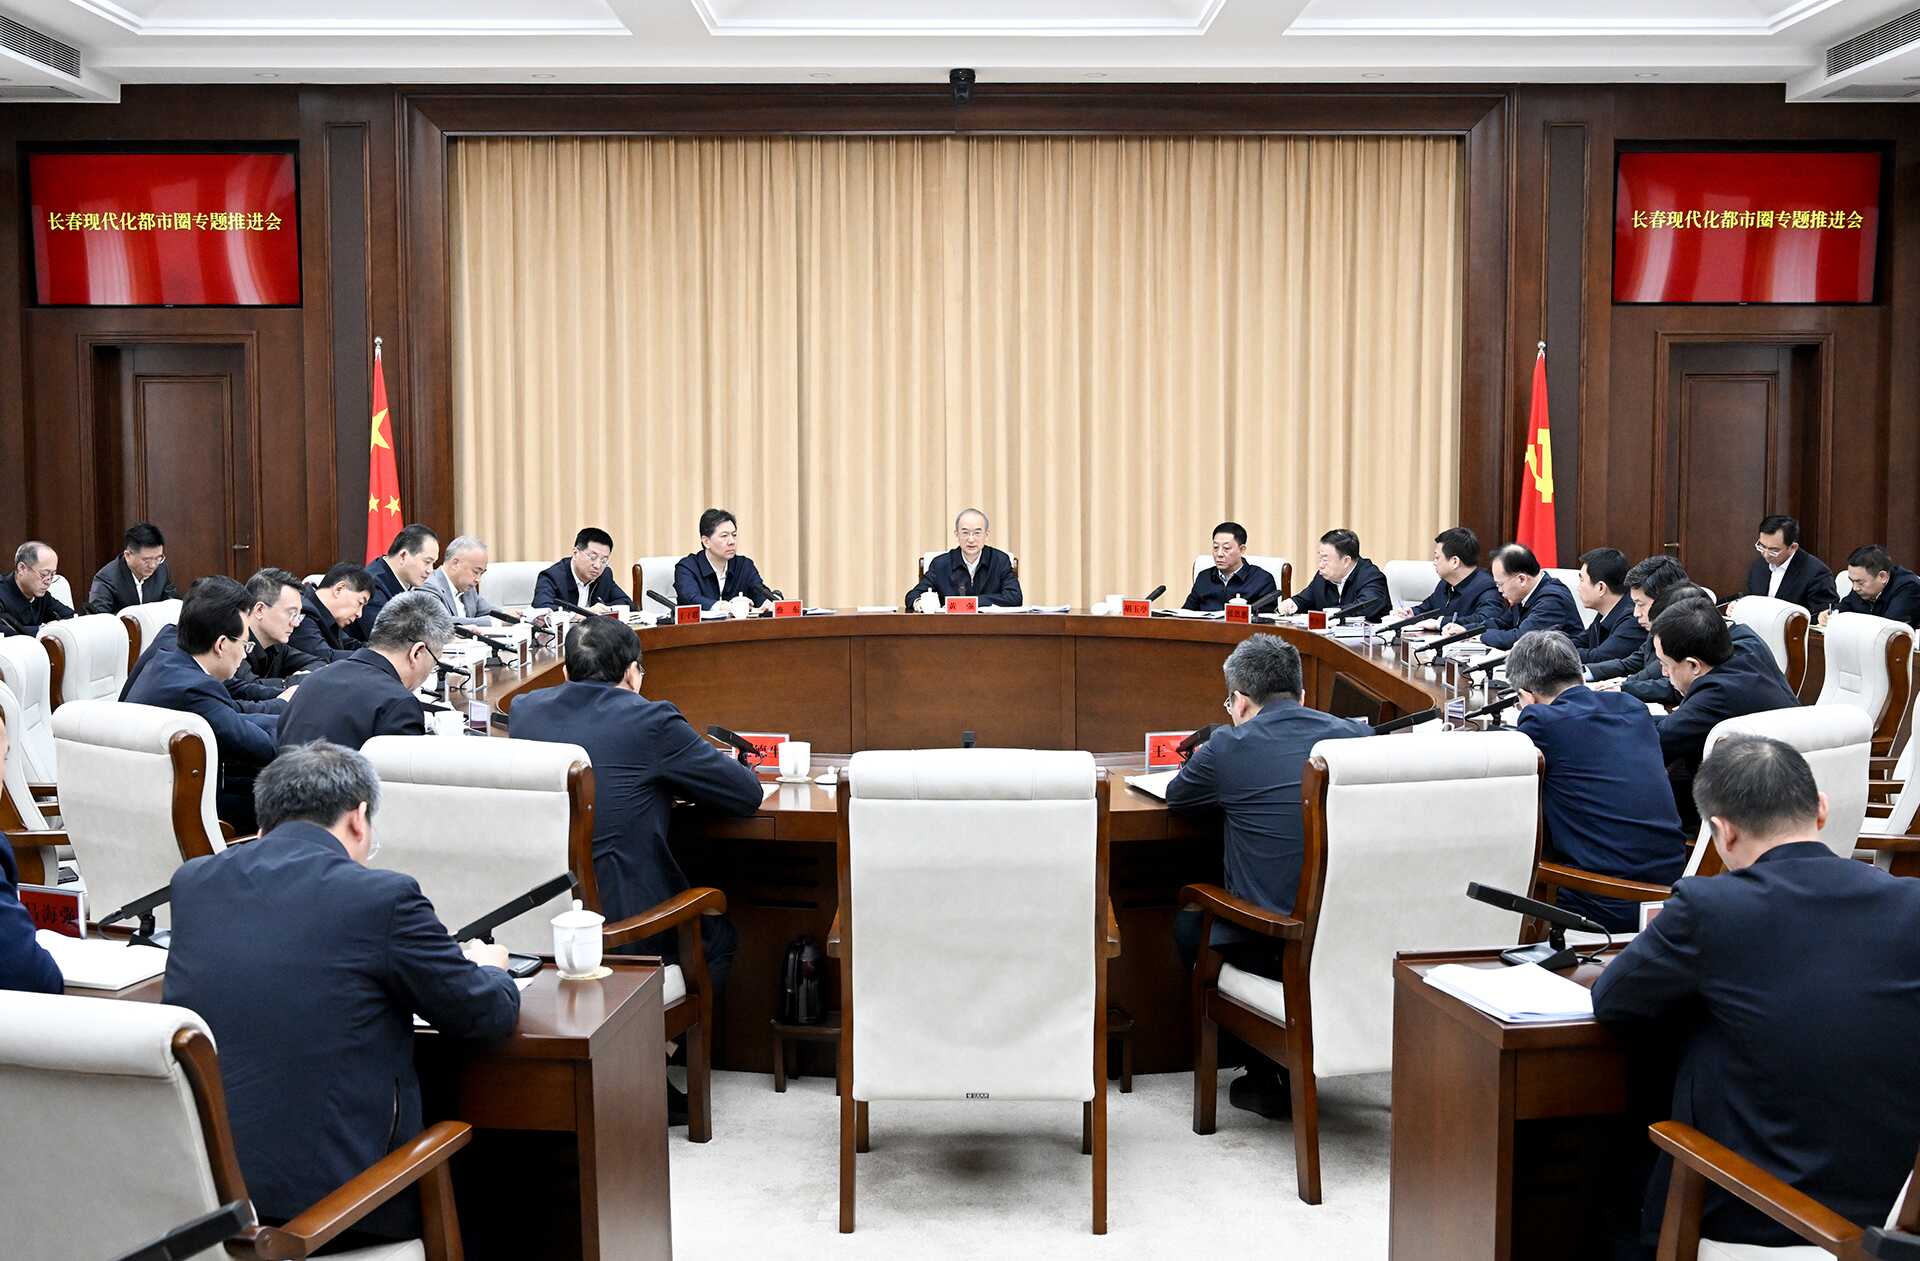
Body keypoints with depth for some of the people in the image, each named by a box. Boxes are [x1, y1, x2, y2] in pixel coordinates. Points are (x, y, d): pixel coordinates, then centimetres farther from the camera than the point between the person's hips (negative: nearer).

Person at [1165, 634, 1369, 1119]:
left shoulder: (1229, 747, -9)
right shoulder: (1353, 734, 4)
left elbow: (1176, 796, 12)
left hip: (1272, 946, -5)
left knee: (1189, 922, 26)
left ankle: (1266, 1077, 22)